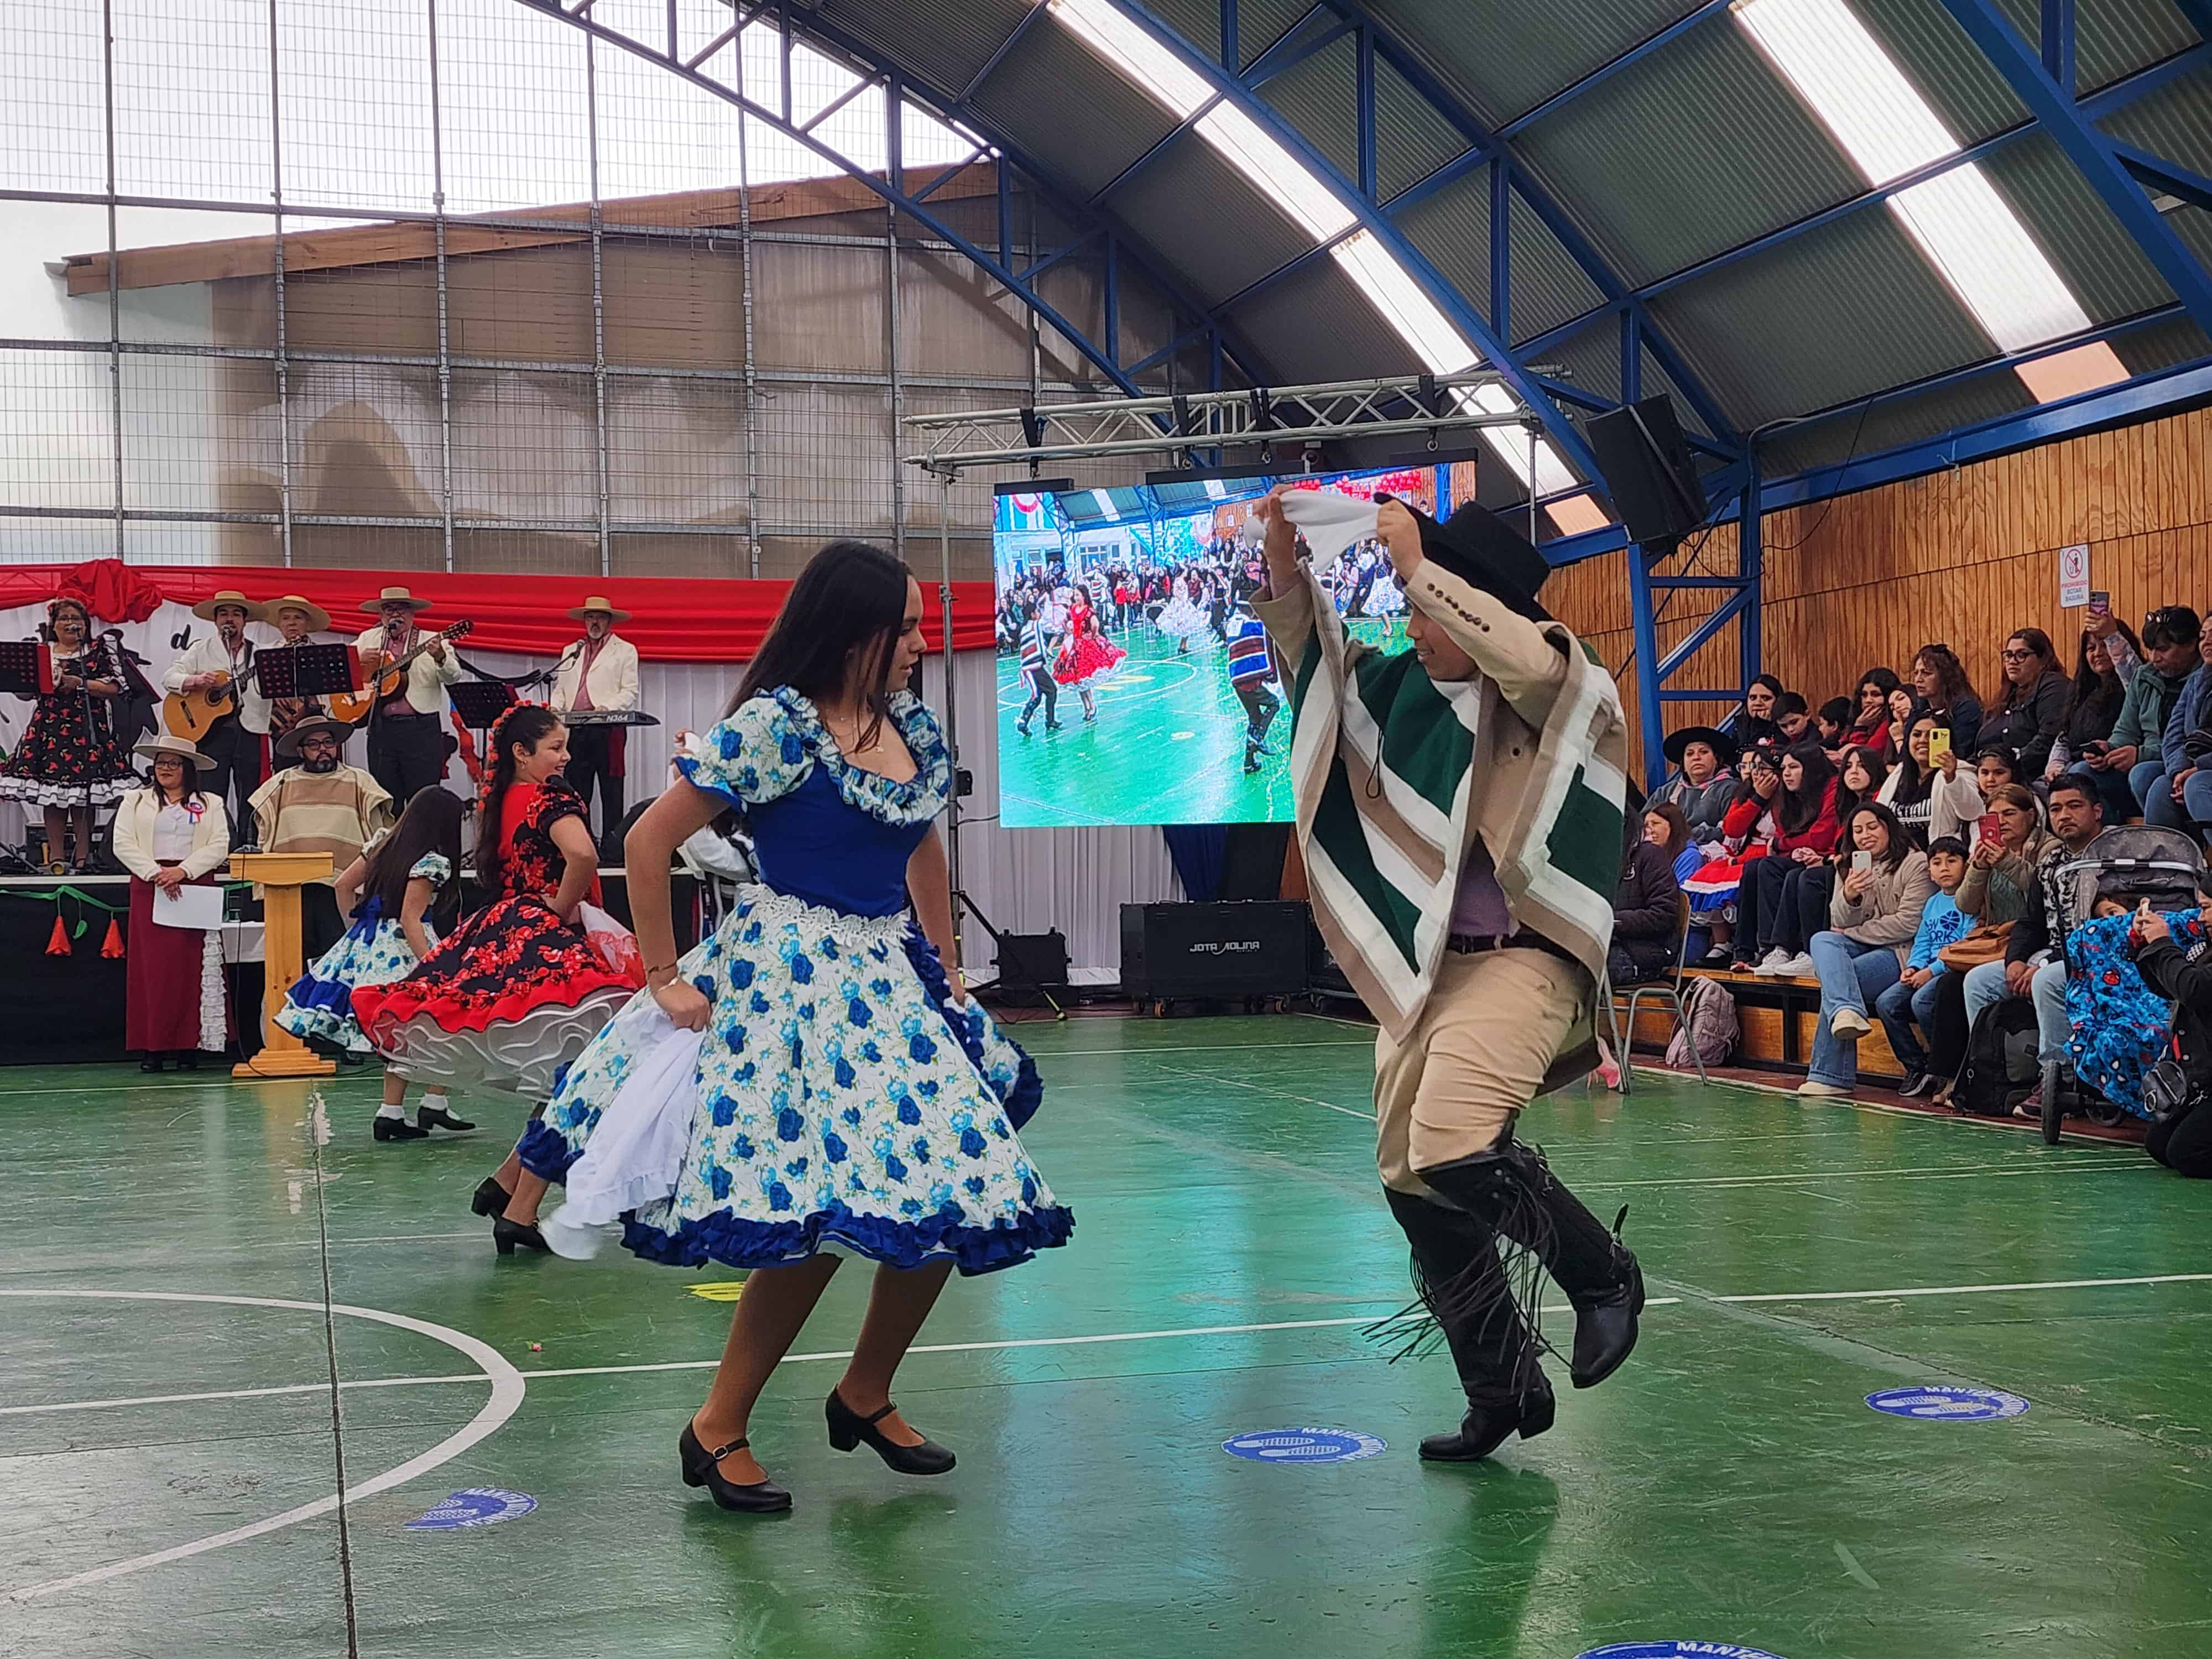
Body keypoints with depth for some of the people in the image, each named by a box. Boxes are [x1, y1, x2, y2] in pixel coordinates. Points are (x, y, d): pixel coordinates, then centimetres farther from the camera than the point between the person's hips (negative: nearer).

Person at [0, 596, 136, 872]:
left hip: (88, 727, -2)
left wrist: (79, 683, -11)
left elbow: (114, 688, -2)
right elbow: (23, 692, 12)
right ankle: (56, 857, 0)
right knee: (51, 790, -4)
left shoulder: (100, 650, 8)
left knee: (82, 792, -6)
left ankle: (83, 856, -2)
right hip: (50, 726, 2)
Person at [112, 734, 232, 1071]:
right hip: (149, 888, 0)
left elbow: (220, 846, 1)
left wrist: (183, 870, -13)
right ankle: (152, 1048, -5)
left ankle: (189, 1047, -3)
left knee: (192, 967, -5)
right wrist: (156, 872, -12)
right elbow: (123, 844, 2)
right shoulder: (135, 802, 13)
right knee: (152, 967, -6)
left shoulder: (210, 804, 12)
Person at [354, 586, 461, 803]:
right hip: (381, 728, 3)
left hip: (422, 729, -3)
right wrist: (359, 659, -6)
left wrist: (440, 658, -34)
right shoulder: (368, 640, 13)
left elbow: (453, 676, -12)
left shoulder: (432, 642, 1)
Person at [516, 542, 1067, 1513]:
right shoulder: (776, 725, -13)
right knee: (816, 1219, -10)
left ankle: (865, 1396, 25)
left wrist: (946, 975, 19)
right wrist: (663, 979, -9)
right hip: (793, 984, -7)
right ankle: (717, 1428, 9)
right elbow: (649, 841, -12)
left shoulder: (915, 729, 8)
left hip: (894, 981, 8)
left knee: (956, 1199, 5)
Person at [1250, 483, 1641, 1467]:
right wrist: (1284, 559, 0)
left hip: (1521, 961, -8)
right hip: (1422, 963, 8)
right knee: (1410, 1183, 9)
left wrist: (1415, 561, -25)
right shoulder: (1414, 689, 10)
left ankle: (1604, 1276, 2)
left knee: (1452, 1149, -27)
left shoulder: (1566, 695, -8)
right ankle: (1504, 1390, 26)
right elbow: (1314, 651, 18)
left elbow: (1523, 655, -31)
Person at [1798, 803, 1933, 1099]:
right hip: (1861, 950, 6)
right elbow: (1840, 924, 9)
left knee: (1832, 977, -27)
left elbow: (1909, 924, -10)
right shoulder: (1849, 869, 18)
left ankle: (1830, 1075, -25)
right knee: (1821, 940, -26)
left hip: (1900, 952, -6)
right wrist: (1849, 897, -14)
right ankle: (1848, 1012, -52)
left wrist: (1853, 933, -4)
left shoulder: (1917, 864, -2)